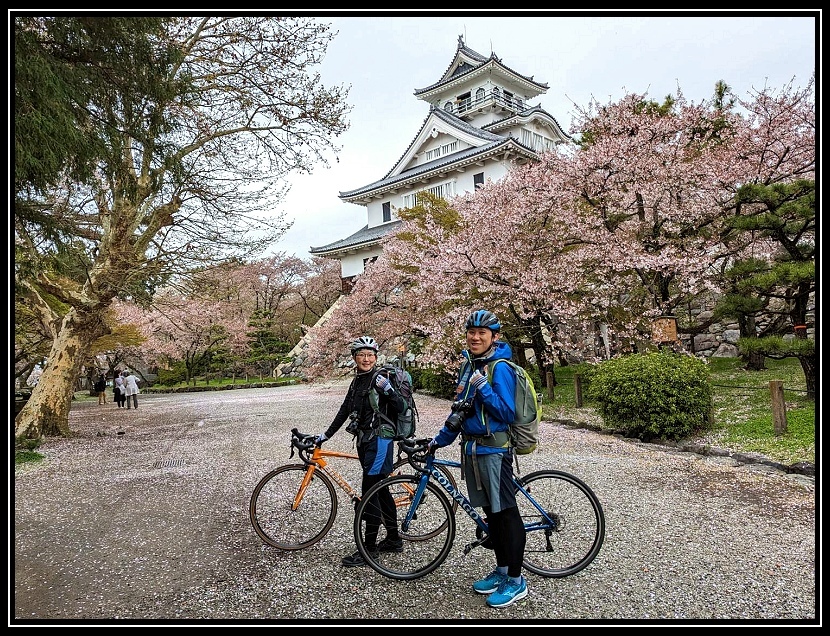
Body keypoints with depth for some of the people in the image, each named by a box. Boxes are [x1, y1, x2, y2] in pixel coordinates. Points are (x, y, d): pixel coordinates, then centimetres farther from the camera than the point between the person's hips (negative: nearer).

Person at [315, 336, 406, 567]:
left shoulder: (380, 379, -12)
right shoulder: (357, 381, 12)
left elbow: (400, 407, -18)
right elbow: (344, 411, 14)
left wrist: (388, 390, -34)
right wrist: (326, 435, 12)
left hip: (379, 440, -8)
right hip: (365, 441, 8)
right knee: (381, 490, 16)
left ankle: (369, 548, 3)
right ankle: (394, 540, 28)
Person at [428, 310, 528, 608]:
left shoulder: (500, 368, -13)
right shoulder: (468, 366, 12)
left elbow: (506, 413, -18)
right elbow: (459, 410, 19)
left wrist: (483, 388, -26)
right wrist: (440, 439, 18)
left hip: (494, 449, -8)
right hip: (472, 448, 8)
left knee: (506, 513, 0)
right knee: (490, 512, 16)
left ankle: (516, 581, 12)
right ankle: (501, 570, 29)